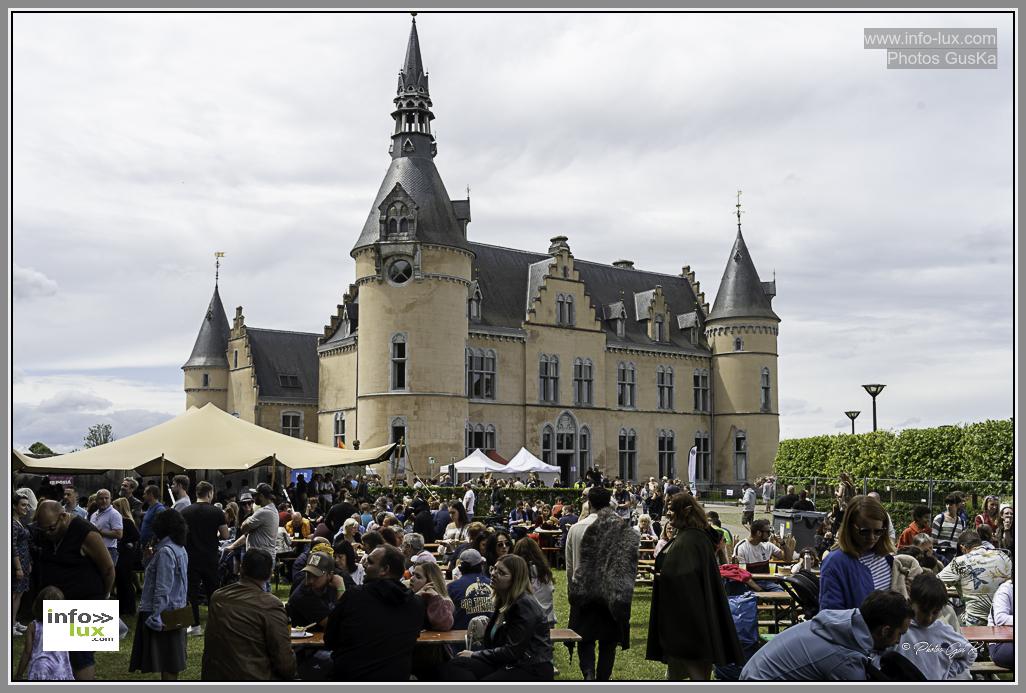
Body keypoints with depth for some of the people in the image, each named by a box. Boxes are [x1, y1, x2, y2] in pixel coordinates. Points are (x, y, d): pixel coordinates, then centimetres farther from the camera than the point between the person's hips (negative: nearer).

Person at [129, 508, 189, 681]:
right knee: (171, 663, 16)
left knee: (167, 666, -5)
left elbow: (163, 588, -21)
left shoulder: (166, 552, -17)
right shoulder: (181, 549, 11)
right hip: (176, 609, 9)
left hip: (164, 613, -9)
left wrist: (155, 615, -21)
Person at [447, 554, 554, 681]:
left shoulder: (525, 605, -14)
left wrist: (475, 655, -8)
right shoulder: (502, 603, 16)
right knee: (456, 664, -12)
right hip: (506, 665, 10)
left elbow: (511, 652, -17)